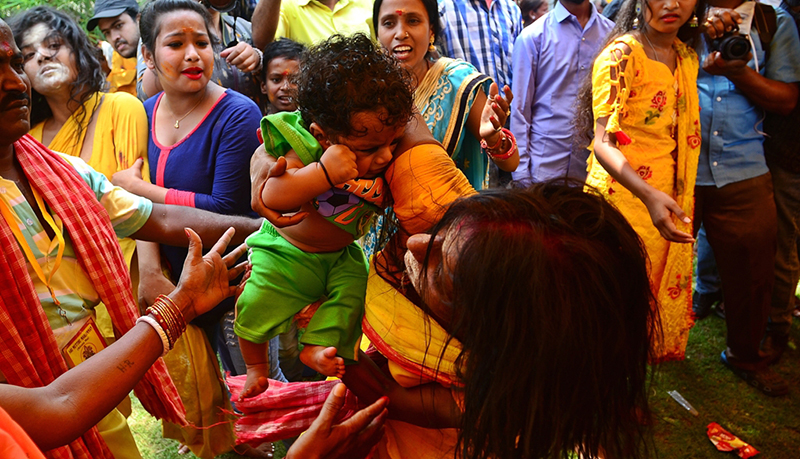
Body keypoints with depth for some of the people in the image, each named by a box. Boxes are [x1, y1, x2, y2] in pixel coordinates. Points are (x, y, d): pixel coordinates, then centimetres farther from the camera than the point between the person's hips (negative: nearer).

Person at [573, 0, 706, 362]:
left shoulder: (687, 56, 9)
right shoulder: (621, 54, -14)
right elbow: (603, 142, -21)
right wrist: (649, 194, -35)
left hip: (670, 200, 7)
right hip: (625, 195, -7)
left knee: (662, 293, 16)